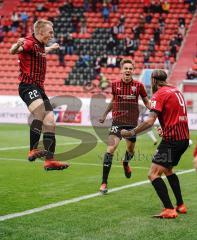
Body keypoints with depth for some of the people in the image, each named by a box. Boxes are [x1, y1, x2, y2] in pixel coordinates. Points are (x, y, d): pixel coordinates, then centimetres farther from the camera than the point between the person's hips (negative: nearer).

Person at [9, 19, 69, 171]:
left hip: (39, 88, 9)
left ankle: (50, 160, 5)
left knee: (50, 123, 3)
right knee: (40, 113, -32)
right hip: (28, 86, -9)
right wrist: (17, 45, -53)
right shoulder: (29, 43, -10)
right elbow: (13, 51, -31)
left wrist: (52, 48, 60)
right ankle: (33, 150, -37)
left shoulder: (40, 46, 18)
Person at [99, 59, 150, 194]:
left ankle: (126, 163, 54)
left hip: (132, 123, 1)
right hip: (117, 122, -1)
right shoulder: (115, 85, 0)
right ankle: (104, 183, -11)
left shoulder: (138, 85, -2)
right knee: (111, 149, -16)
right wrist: (105, 115, 22)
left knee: (130, 150, 14)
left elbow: (147, 102, 8)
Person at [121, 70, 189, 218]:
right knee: (168, 170, 26)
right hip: (184, 138, 9)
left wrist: (131, 133, -16)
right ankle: (181, 206, 27)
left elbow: (150, 121, -20)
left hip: (172, 139, -9)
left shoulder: (159, 94, -10)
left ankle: (169, 210, -16)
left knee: (154, 174, -10)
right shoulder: (176, 91, 16)